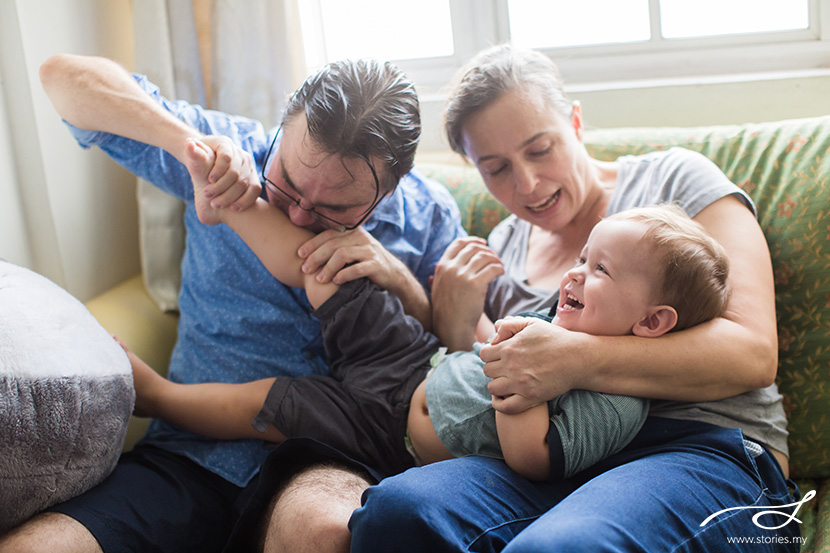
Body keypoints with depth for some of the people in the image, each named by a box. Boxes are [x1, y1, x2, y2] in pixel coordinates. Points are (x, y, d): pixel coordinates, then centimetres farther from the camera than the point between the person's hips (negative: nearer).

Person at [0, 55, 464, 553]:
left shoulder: (428, 216, 2)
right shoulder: (237, 152, 0)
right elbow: (64, 76, 1)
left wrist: (399, 279, -14)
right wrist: (191, 142, -15)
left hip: (331, 460, -1)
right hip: (194, 452, 1)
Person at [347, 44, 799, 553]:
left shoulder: (674, 180, 7)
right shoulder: (503, 248, 20)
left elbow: (752, 352, -7)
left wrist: (577, 360, -18)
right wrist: (457, 331, -1)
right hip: (554, 464, 4)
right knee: (395, 507, -27)